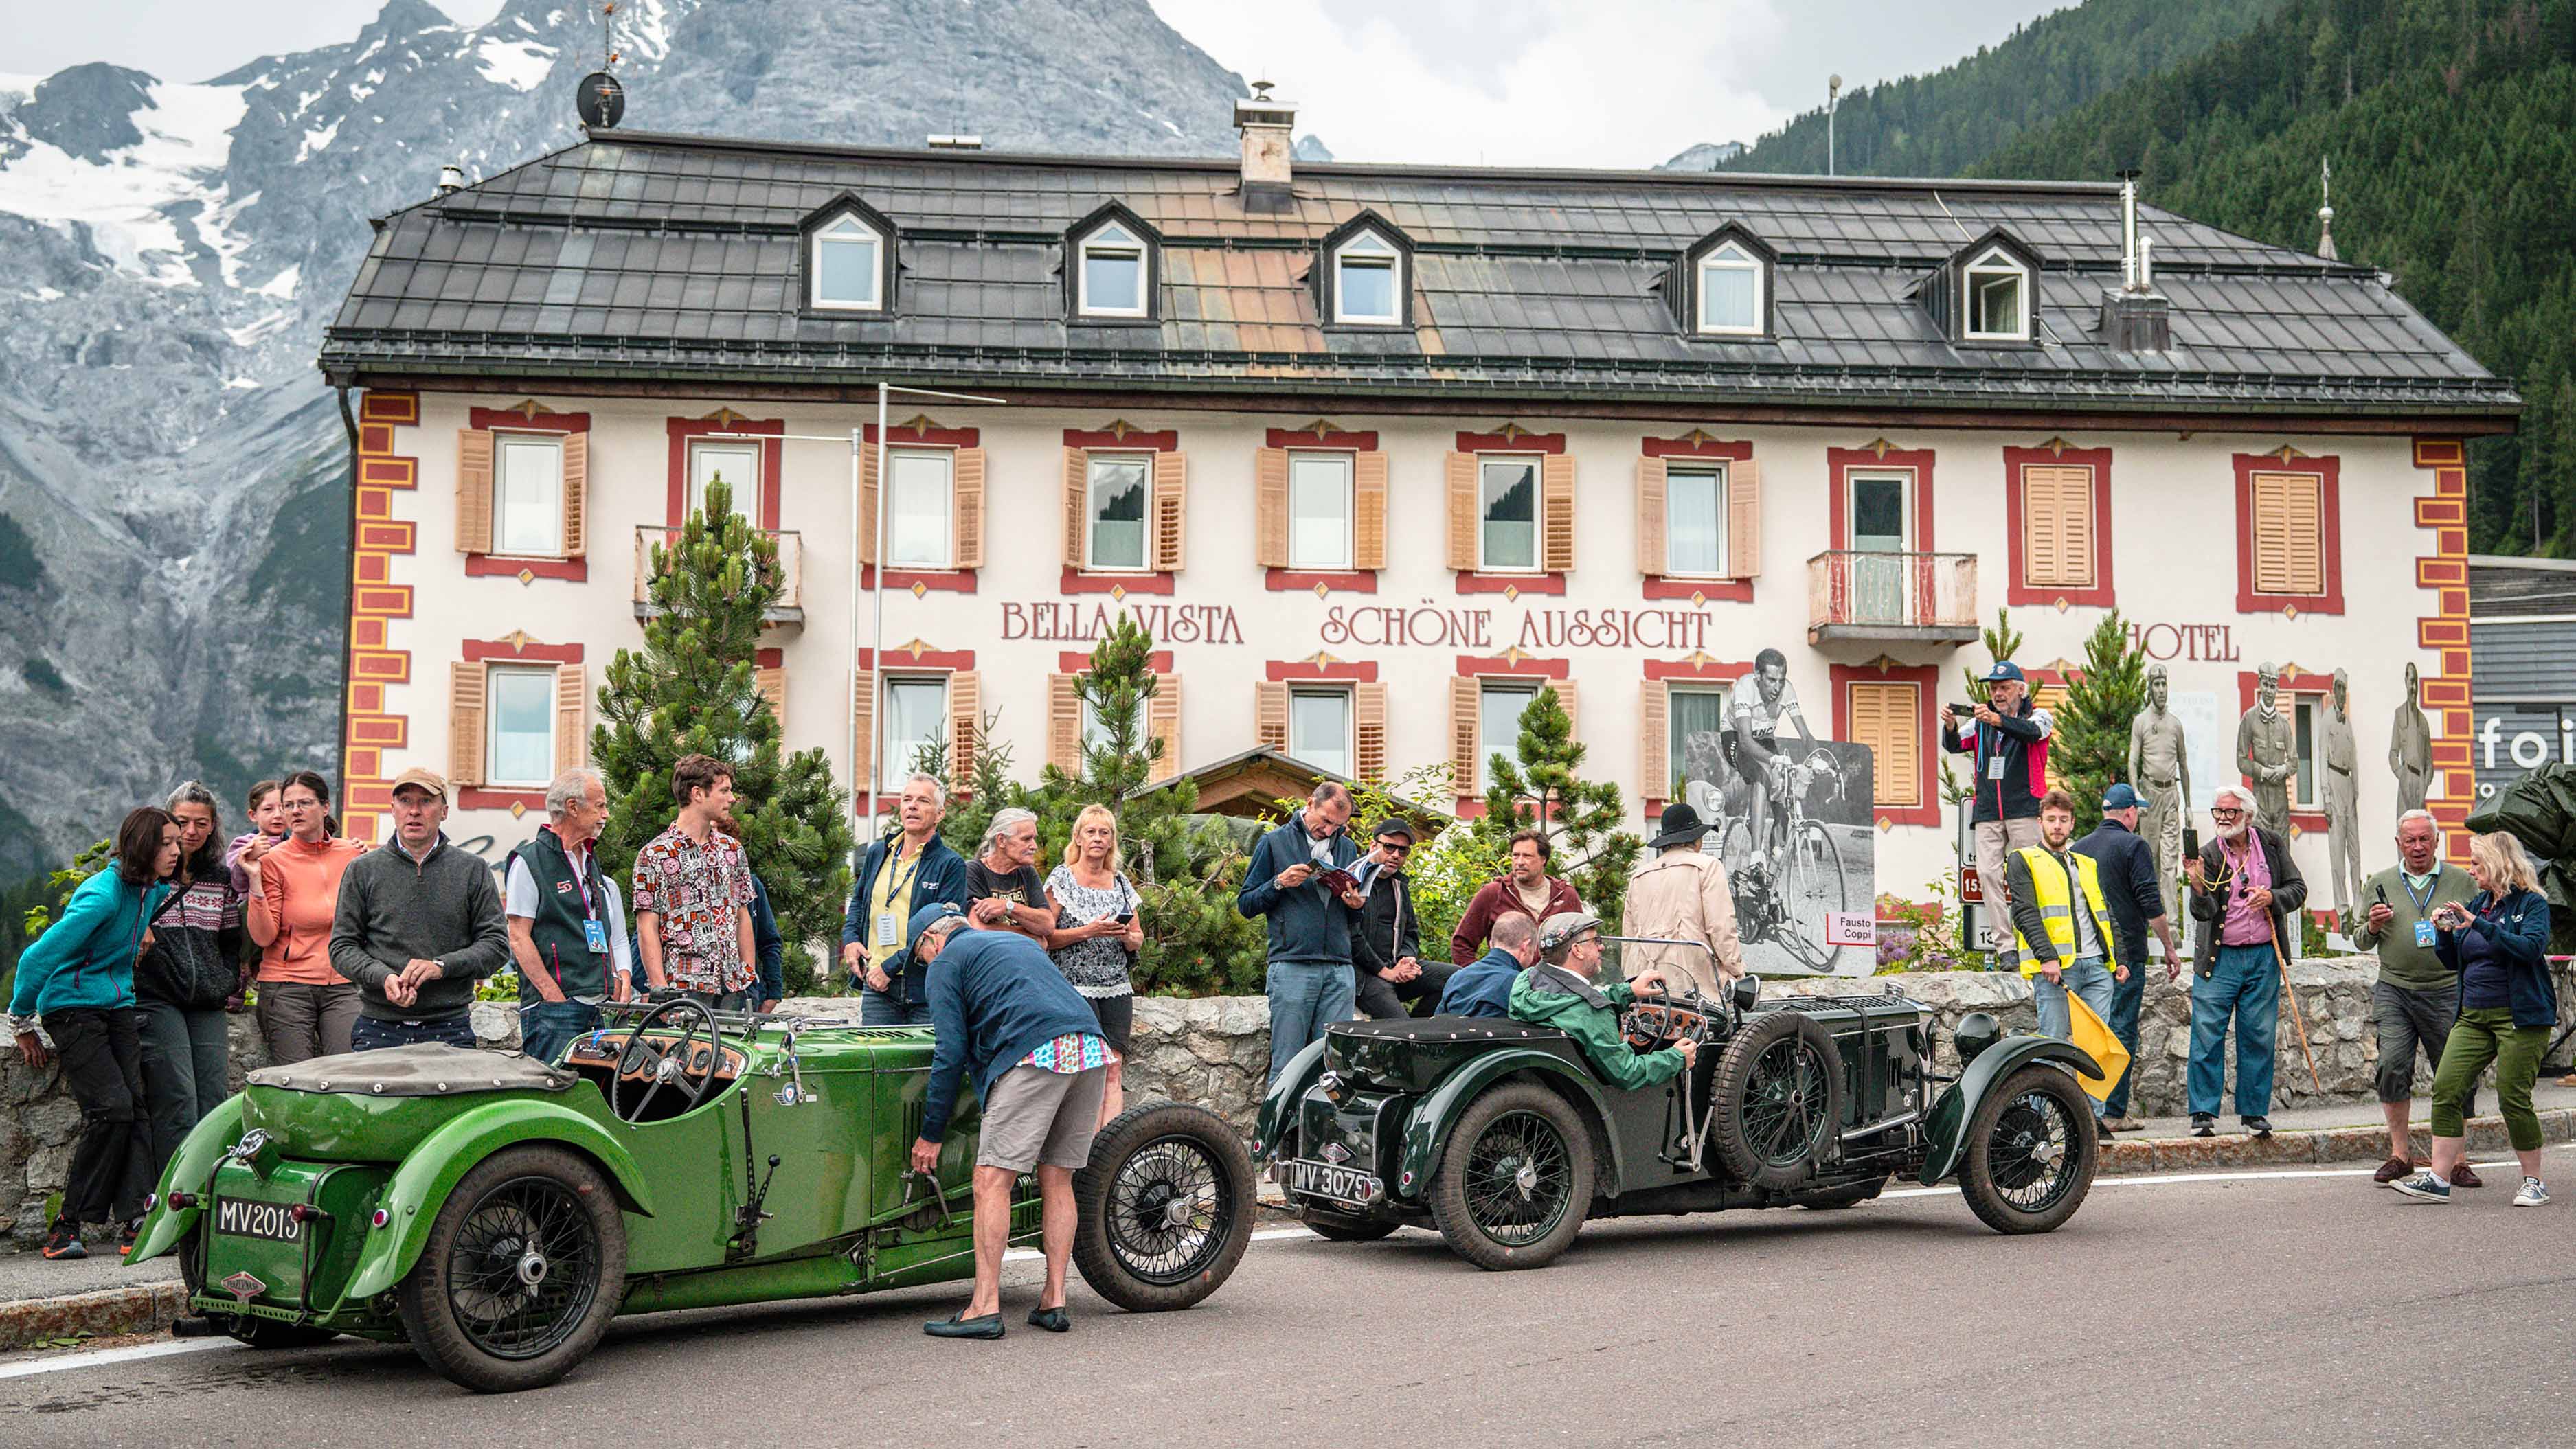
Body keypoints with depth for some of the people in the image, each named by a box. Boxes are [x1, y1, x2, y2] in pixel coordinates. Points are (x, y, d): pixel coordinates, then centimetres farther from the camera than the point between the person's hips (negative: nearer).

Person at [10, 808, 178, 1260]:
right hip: (72, 1006, -7)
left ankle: (135, 1222, -12)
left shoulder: (155, 891, 5)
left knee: (139, 1104, -9)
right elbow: (38, 957, -17)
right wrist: (23, 1023, -8)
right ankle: (68, 1223, -6)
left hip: (118, 1008, 7)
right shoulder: (103, 895, -21)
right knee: (111, 1107, -18)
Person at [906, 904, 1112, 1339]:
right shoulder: (1020, 941, 34)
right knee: (1057, 1180, 12)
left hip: (1036, 1056, -7)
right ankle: (1053, 1302, 12)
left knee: (992, 1180, -4)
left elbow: (950, 1054, 5)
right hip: (1093, 1050, 7)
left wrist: (931, 1135, 9)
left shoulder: (946, 963, 13)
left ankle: (985, 1308, -8)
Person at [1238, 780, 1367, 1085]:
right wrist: (1279, 884, -12)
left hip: (1339, 970, 4)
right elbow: (1245, 904, 4)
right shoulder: (1274, 843, 5)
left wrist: (1356, 905, 2)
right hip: (1292, 967, -4)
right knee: (1286, 1064, -5)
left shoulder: (1348, 849, 18)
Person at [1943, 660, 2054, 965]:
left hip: (2024, 810, -3)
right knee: (1988, 873, -7)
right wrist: (1951, 727, -21)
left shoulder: (2038, 716, 5)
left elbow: (2032, 732, -19)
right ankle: (2003, 945, -8)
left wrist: (1997, 721, -36)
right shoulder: (1980, 722, 17)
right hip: (1987, 812, 3)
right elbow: (1955, 746, 2)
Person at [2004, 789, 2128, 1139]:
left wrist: (2119, 959, 14)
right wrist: (2047, 956, -18)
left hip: (2097, 966, 5)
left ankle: (2094, 1115, 3)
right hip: (2055, 967, -5)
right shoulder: (2023, 861, 6)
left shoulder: (2088, 865, 25)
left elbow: (2106, 914, 26)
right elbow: (2025, 912, -7)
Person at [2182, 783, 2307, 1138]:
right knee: (2207, 1034, -6)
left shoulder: (2271, 845, 5)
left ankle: (2255, 1112, 15)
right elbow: (2204, 911, -13)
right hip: (2220, 958, -2)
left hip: (2264, 957, 2)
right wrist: (2198, 887, -34)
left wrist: (2272, 897, -11)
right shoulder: (2208, 855, -4)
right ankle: (2204, 1112, 2)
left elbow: (2298, 889, 10)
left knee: (2259, 1037, 5)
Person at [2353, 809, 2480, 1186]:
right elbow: (2360, 940, 17)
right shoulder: (2380, 884, 12)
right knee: (2392, 1066, -12)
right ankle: (2400, 1153, 1)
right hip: (2394, 990, 1)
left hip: (2447, 991, -1)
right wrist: (2372, 926, -4)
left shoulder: (2462, 882, 8)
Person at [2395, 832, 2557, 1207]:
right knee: (2446, 1088, -4)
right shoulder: (2477, 903, 15)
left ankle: (2534, 1182, 11)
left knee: (2513, 1098, -6)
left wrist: (2478, 924, -24)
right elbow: (2453, 962, 19)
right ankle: (2438, 1179, -3)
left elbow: (2531, 947, -23)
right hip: (2473, 1017, 7)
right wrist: (2444, 932, 0)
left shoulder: (2531, 904, -4)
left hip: (2520, 1017, -6)